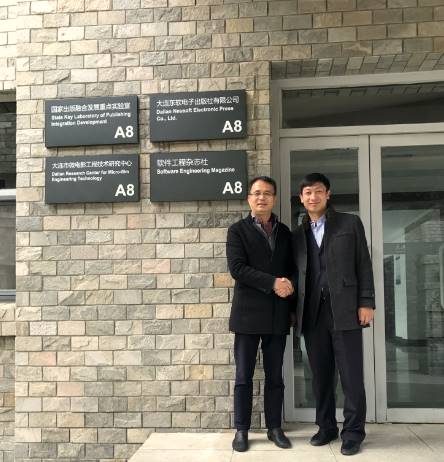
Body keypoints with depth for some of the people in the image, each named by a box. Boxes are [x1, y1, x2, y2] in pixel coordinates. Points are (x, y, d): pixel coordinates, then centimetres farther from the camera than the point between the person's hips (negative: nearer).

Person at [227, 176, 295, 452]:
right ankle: (242, 430, 12)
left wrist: (289, 285, -4)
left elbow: (291, 268, 17)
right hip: (249, 313, -3)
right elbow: (237, 268, -11)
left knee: (275, 375, 9)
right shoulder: (238, 230, 1)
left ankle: (275, 427, 19)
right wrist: (272, 283, -18)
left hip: (278, 314, 3)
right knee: (244, 375, 3)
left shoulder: (285, 232, 13)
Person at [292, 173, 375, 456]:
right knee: (321, 375, 8)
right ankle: (327, 427, 19)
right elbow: (296, 274, 15)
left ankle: (353, 432, 9)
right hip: (312, 313, 3)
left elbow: (364, 265, 2)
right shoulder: (297, 235, 15)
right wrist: (294, 311, 8)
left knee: (351, 374, -1)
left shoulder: (350, 223, 7)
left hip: (345, 310, -3)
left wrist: (366, 303, -6)